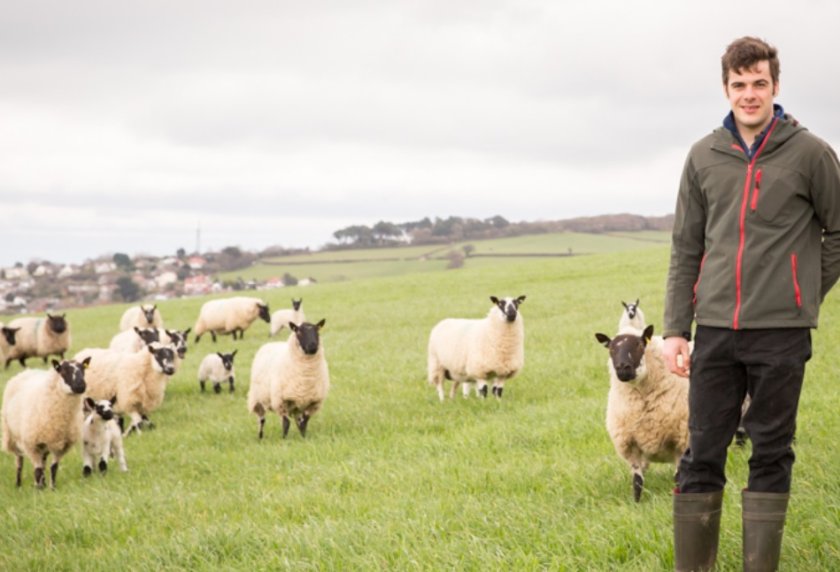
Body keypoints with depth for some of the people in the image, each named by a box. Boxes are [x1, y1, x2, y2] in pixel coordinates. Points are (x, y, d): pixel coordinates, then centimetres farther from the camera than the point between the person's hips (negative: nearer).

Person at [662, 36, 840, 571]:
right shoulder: (705, 157, 8)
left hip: (781, 332, -3)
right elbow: (686, 248, 10)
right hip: (716, 330, 3)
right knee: (702, 454, 4)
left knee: (771, 455, 5)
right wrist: (675, 328, 4)